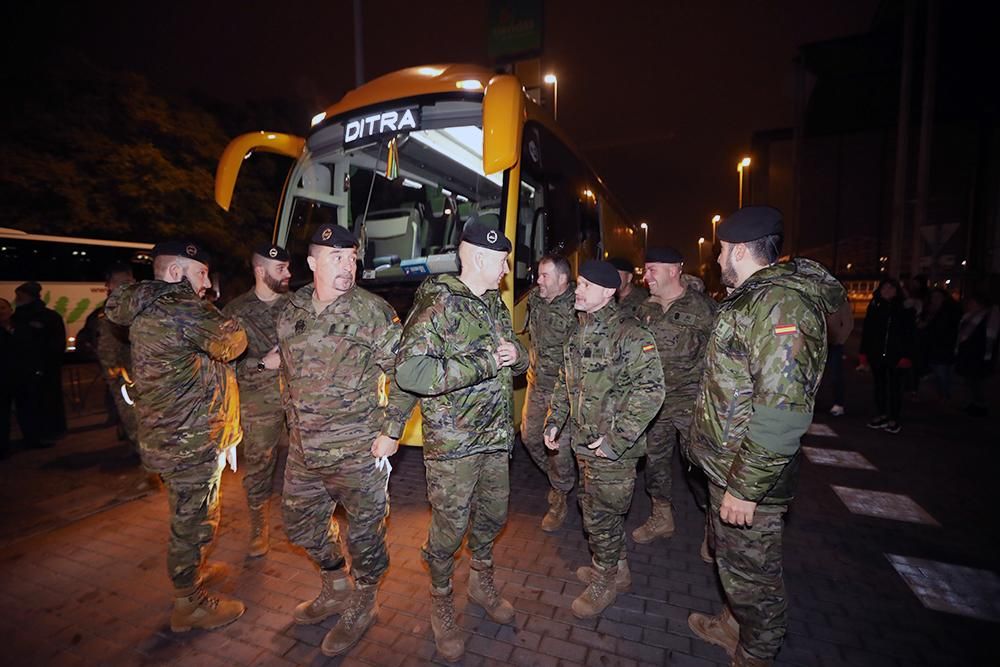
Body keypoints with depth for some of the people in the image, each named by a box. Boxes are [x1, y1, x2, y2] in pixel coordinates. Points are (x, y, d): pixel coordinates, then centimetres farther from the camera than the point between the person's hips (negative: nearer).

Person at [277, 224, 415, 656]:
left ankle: (363, 606, 37)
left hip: (358, 453, -6)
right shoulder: (291, 311, 5)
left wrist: (392, 431, -14)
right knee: (300, 524, 23)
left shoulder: (373, 312, -13)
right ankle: (335, 590, 48)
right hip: (303, 450, 7)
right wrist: (294, 424, 17)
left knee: (363, 532, 9)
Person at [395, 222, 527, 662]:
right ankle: (441, 603, 36)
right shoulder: (439, 304, -17)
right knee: (449, 528, 8)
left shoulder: (494, 303, 8)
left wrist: (515, 355, -9)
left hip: (496, 437, 7)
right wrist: (483, 363, -26)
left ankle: (482, 581, 48)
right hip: (452, 442, -7)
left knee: (494, 515, 21)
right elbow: (409, 371, -28)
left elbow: (518, 359, 16)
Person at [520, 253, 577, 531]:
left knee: (559, 445, 0)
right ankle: (556, 478, 42)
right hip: (536, 383, 7)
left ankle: (559, 499, 25)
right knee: (529, 436, 16)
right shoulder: (535, 298, 0)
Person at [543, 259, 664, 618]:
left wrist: (616, 439, -23)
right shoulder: (581, 332, 8)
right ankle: (616, 568, 45)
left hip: (612, 448, -8)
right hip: (583, 441, 8)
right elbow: (565, 381, 17)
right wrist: (554, 421, 13)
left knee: (601, 515, 7)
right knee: (598, 509, 22)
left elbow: (650, 390, -24)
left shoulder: (629, 334, -20)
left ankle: (604, 582, 31)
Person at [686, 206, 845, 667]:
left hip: (749, 477, -10)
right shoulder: (754, 298, 9)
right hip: (729, 466, 10)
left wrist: (744, 487, -24)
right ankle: (735, 625, 49)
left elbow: (782, 412, -30)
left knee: (750, 569, 12)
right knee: (730, 555, 26)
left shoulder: (780, 304, -24)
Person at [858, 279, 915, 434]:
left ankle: (894, 420, 13)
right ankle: (881, 415, 22)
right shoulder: (874, 307, 4)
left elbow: (908, 334, -4)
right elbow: (866, 332, 3)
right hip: (877, 354, 2)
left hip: (896, 356, -2)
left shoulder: (904, 309, -1)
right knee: (879, 385, 11)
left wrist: (906, 356, -12)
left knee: (895, 387, 4)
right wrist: (864, 354, -1)